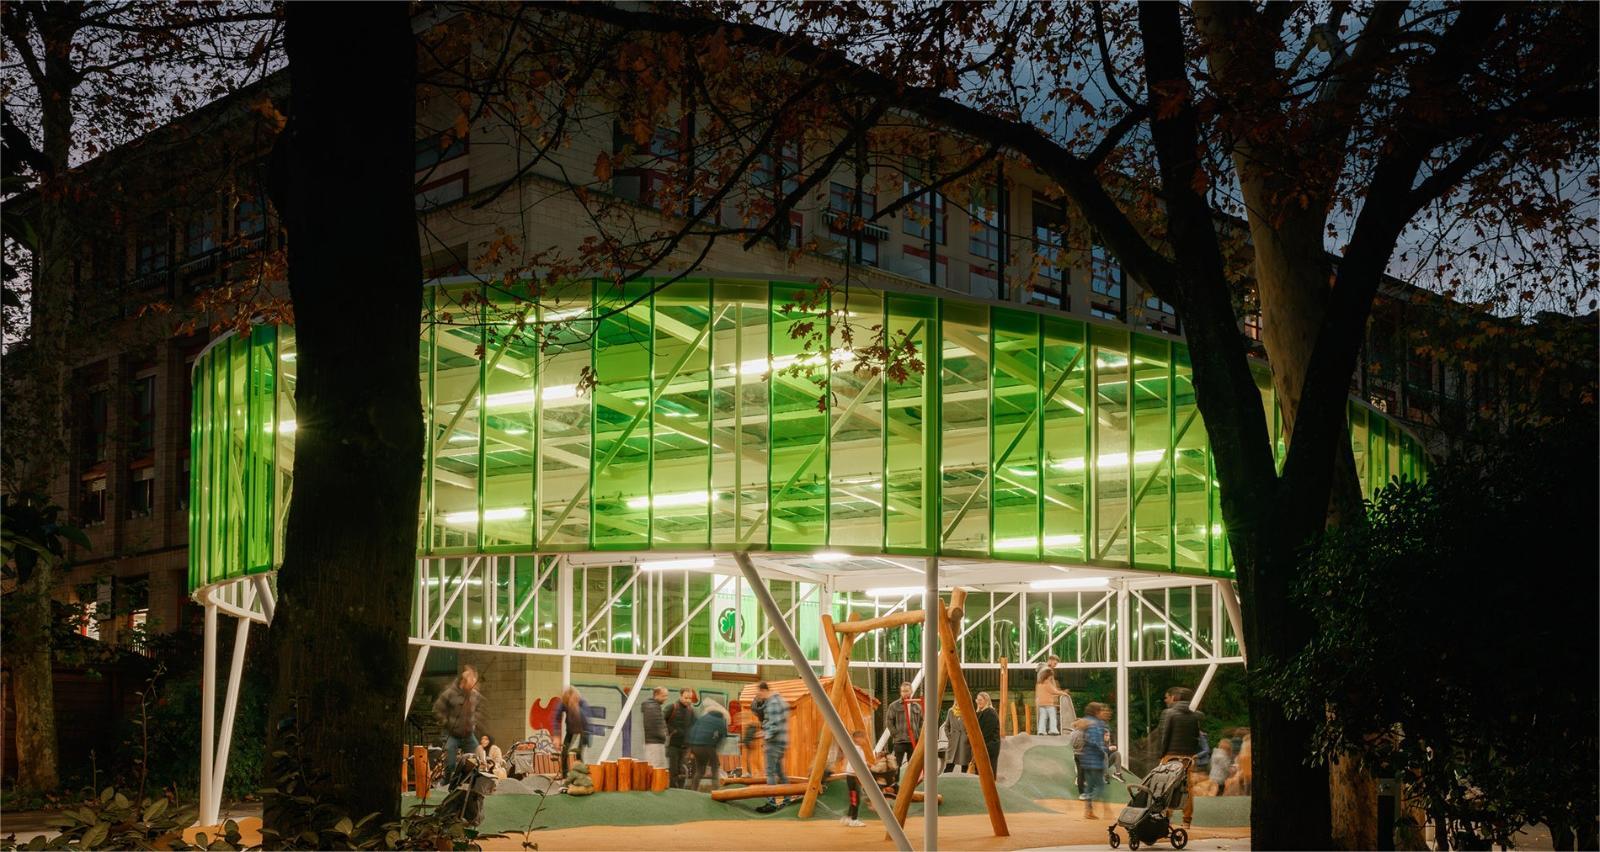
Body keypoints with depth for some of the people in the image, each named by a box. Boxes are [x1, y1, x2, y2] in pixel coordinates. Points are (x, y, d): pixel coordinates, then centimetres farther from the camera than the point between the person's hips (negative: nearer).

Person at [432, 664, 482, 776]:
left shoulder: (476, 695, -3)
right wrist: (447, 724, -11)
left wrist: (474, 723, 8)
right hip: (452, 735, -5)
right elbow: (437, 710, -9)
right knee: (450, 766, -5)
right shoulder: (450, 693, -19)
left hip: (468, 735, 5)